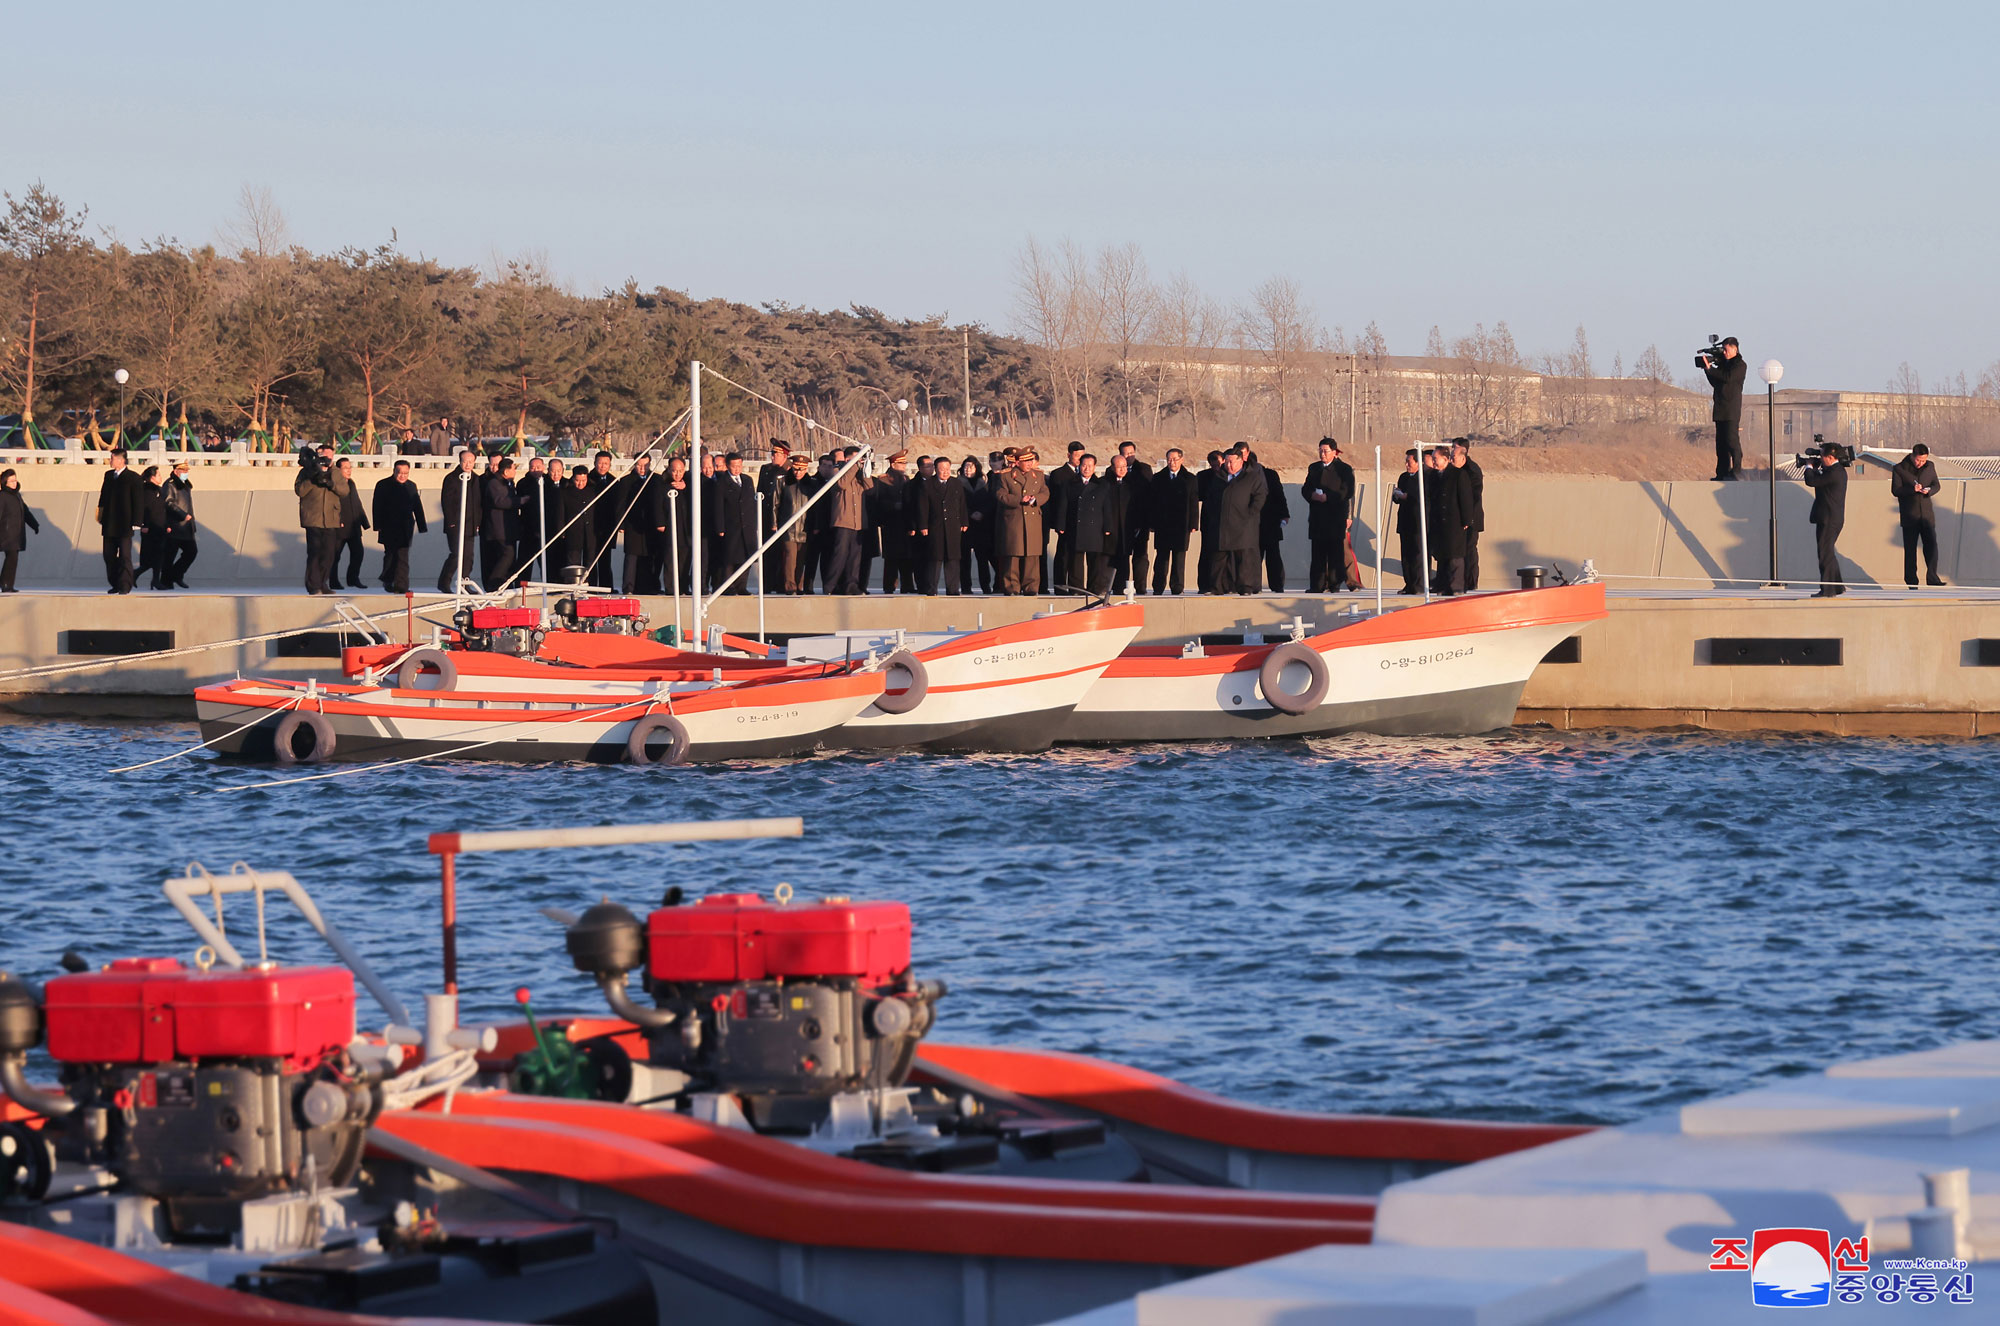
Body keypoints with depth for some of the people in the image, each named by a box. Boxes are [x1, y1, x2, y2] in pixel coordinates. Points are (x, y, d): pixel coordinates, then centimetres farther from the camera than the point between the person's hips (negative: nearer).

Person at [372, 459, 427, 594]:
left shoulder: (411, 486, 12)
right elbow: (377, 507, -2)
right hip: (389, 527, -2)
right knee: (391, 554, 3)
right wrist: (378, 526, -9)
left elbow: (418, 508, 16)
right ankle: (387, 581, 23)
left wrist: (422, 526, 14)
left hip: (406, 528, 2)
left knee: (403, 556, -5)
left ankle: (401, 586, -6)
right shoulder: (383, 486, 0)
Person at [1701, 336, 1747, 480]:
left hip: (1732, 408, -8)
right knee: (1721, 441, 6)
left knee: (1731, 439, -12)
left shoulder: (1740, 365, -4)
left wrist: (1710, 369, -14)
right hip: (1720, 408, 8)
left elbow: (1728, 377, -18)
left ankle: (1737, 471, -12)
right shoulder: (1723, 364, 20)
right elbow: (1715, 383, 18)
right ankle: (1722, 472, 7)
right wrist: (1707, 370, 4)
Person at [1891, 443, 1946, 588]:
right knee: (1910, 549, 2)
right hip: (1909, 516, -3)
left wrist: (1929, 491, -11)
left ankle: (1932, 577, -4)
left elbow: (1936, 485, 12)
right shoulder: (1899, 469, -6)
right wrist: (1912, 489, -26)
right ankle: (1911, 581, 9)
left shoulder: (1930, 466, 5)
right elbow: (1895, 490, -9)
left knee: (1931, 544, -8)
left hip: (1926, 514, 3)